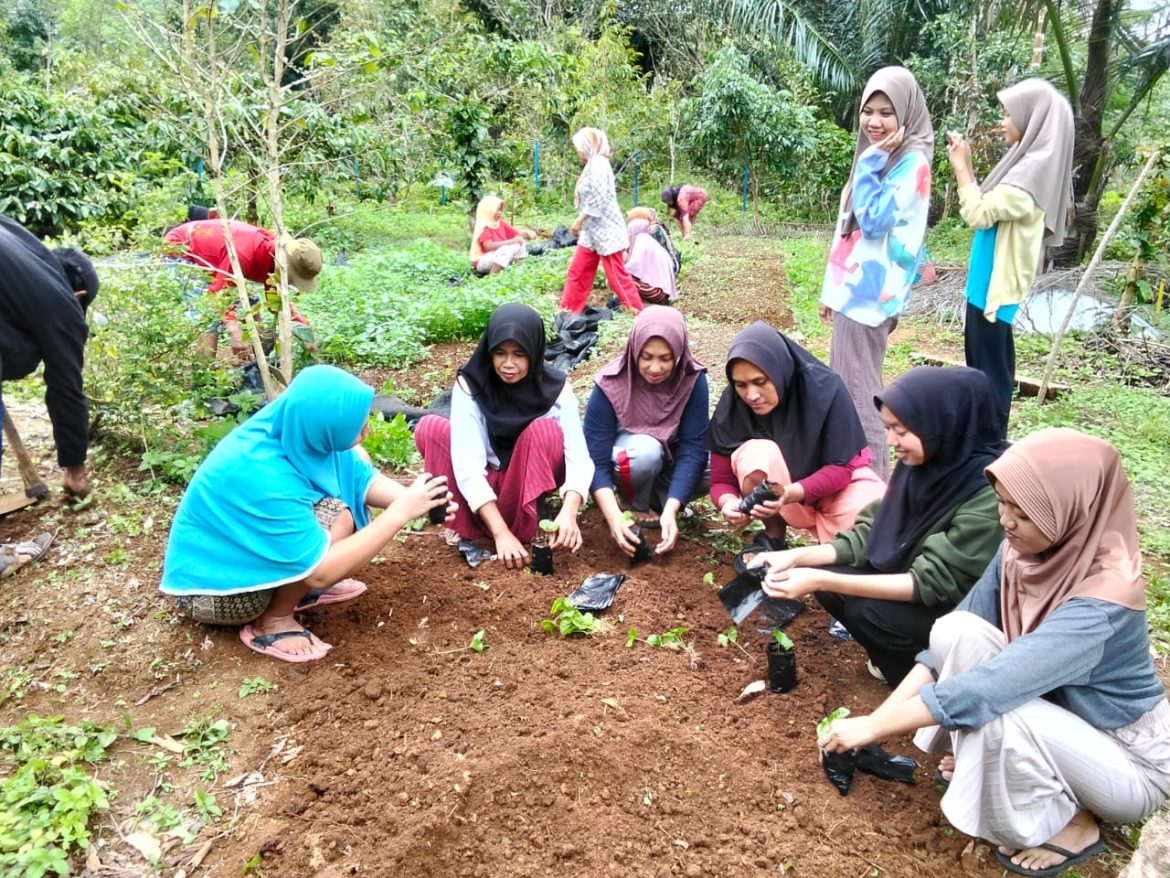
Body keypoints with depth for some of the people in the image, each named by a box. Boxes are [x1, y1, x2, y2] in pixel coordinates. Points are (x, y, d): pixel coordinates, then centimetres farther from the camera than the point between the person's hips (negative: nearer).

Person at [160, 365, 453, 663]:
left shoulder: (292, 430, -15)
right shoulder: (264, 476, -37)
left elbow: (362, 478, -2)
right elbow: (321, 571, -33)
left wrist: (409, 497, -21)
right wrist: (400, 513, -31)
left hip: (243, 544, 8)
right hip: (212, 589, -8)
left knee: (350, 468, -1)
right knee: (336, 517, -28)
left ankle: (300, 586, 7)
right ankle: (272, 622, -7)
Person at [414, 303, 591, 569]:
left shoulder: (555, 387, -18)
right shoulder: (470, 384, -21)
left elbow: (579, 457, -27)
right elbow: (467, 466, -29)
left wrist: (568, 512, -46)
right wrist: (500, 532, -39)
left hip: (533, 478, 0)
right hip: (485, 483, 1)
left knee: (545, 430, -31)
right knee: (430, 428, -24)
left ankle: (528, 533, -22)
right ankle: (465, 526, -17)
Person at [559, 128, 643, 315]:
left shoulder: (597, 165, -15)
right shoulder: (593, 166, 17)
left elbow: (598, 201, -22)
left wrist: (579, 220, -16)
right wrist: (582, 223, 14)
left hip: (604, 230, -10)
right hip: (592, 231, 10)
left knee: (616, 275, -5)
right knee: (577, 271, 11)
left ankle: (638, 312, 4)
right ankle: (568, 311, 18)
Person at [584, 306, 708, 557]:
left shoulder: (692, 379, -22)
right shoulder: (611, 384, -28)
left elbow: (693, 447, -26)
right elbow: (596, 461, -29)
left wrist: (670, 510, -39)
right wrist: (615, 518, -43)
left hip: (672, 458, 3)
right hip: (629, 458, -2)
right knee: (645, 451, -38)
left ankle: (659, 500, -3)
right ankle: (637, 506, -8)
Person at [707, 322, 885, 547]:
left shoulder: (824, 388, -25)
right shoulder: (731, 405, -19)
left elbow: (841, 467, -22)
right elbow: (721, 480, -14)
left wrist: (790, 494, -40)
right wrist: (729, 503, -39)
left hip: (833, 484, 0)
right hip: (772, 490, 1)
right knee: (756, 451, -33)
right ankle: (773, 536, -7)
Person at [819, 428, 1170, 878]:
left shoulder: (1103, 600, -33)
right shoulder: (1023, 551, -12)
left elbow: (987, 689, -38)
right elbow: (946, 643, -9)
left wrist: (874, 726, -33)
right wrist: (877, 716, -19)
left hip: (1130, 759, -5)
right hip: (1057, 712, 5)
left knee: (994, 709, -33)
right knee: (958, 633, -19)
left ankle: (1070, 826, -3)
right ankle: (976, 761, 3)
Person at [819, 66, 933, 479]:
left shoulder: (911, 162, -12)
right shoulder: (881, 158, 16)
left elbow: (874, 221, -21)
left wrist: (871, 161, -16)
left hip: (869, 292, -9)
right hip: (856, 286, 9)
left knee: (858, 388, -5)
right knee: (845, 385, 14)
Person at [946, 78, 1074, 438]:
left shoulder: (1033, 171, -20)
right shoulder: (1030, 164, 10)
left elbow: (978, 214, -21)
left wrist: (961, 166, -12)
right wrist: (965, 164, 10)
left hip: (996, 286, -10)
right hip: (990, 282, 10)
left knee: (990, 367, -2)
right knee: (983, 361, 19)